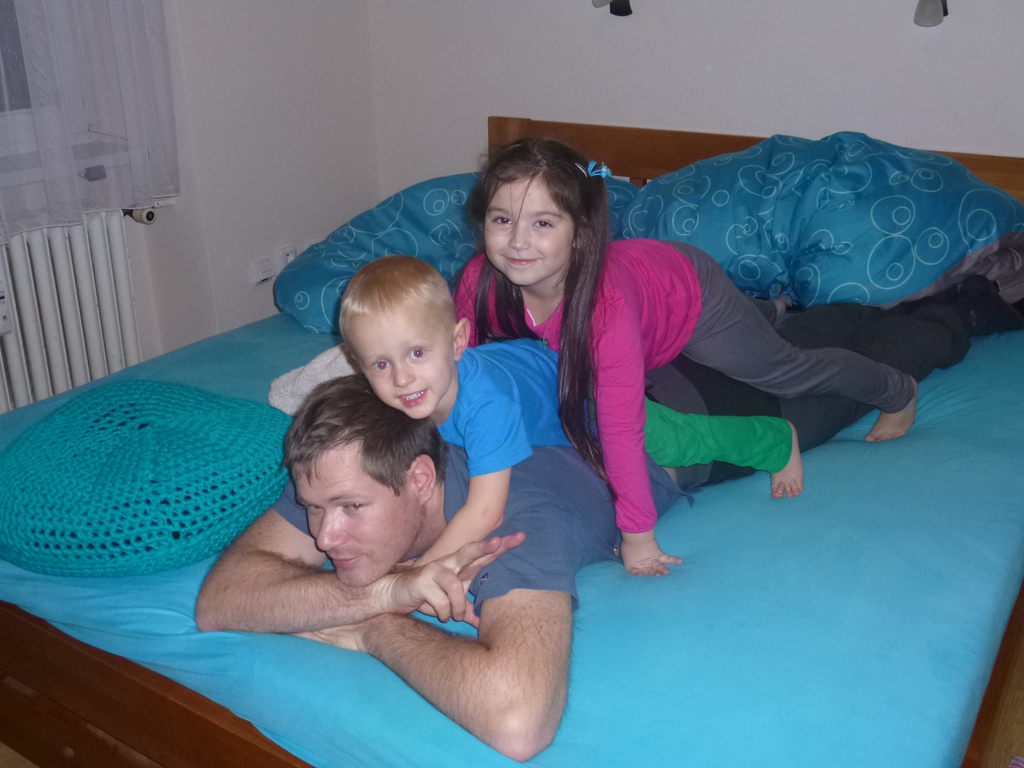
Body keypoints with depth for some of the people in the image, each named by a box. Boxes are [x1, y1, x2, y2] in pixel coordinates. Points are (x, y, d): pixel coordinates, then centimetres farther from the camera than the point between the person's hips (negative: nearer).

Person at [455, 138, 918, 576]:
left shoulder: (607, 302, -47)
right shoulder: (479, 282, -34)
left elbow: (622, 429, -42)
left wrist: (637, 534, -36)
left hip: (689, 294, -5)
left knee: (787, 372, 15)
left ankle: (897, 392, 46)